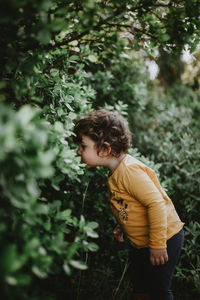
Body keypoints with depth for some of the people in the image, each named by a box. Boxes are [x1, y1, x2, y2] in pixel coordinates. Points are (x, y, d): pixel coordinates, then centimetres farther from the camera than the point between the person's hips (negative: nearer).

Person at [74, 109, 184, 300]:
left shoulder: (129, 171, -27)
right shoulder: (114, 172, 3)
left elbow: (156, 203, -31)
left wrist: (157, 245, -26)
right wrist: (122, 226, 8)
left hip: (165, 238, -9)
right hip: (140, 243, 10)